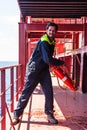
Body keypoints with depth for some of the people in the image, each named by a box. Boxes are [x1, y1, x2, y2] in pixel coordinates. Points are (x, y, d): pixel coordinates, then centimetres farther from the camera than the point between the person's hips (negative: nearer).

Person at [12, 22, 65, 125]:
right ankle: (16, 115, 10)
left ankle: (49, 114, 13)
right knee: (26, 92, -2)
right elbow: (48, 60, -27)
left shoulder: (51, 42, 9)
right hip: (34, 69, -8)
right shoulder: (44, 41, -20)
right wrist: (61, 63, -15)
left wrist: (55, 62, 8)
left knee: (49, 92, 0)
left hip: (44, 70, 8)